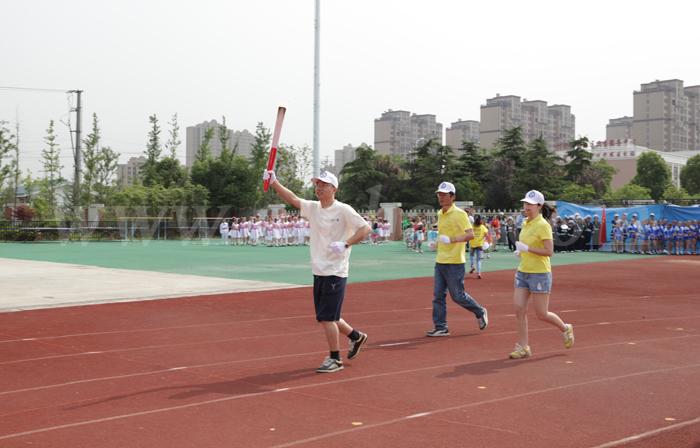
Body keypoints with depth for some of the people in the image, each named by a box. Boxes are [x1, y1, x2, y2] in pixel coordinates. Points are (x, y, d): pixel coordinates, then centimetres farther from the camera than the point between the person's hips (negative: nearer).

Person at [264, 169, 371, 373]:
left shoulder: (343, 210, -10)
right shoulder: (313, 208, 9)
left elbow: (366, 228, -13)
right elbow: (293, 198, 13)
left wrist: (345, 244, -24)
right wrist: (274, 182, 4)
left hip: (335, 273, -7)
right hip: (318, 272, 7)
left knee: (328, 317, -8)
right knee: (325, 318, 13)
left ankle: (335, 359, 5)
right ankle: (356, 337, 34)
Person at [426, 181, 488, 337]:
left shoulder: (459, 214, -11)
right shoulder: (440, 214, 13)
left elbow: (470, 234, -19)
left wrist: (451, 240, -29)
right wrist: (436, 242, 13)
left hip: (454, 263, -7)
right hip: (440, 261, 7)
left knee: (457, 296, 0)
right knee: (438, 296, 3)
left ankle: (481, 313, 23)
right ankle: (441, 328, 8)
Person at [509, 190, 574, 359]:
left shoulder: (543, 225, -13)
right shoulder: (525, 224, 11)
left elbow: (549, 251, -19)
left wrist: (527, 248, -23)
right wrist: (520, 252, 6)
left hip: (540, 273, -7)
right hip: (523, 272, 7)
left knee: (542, 314, 0)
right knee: (519, 309, -3)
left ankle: (566, 329, 28)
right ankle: (523, 348, 4)